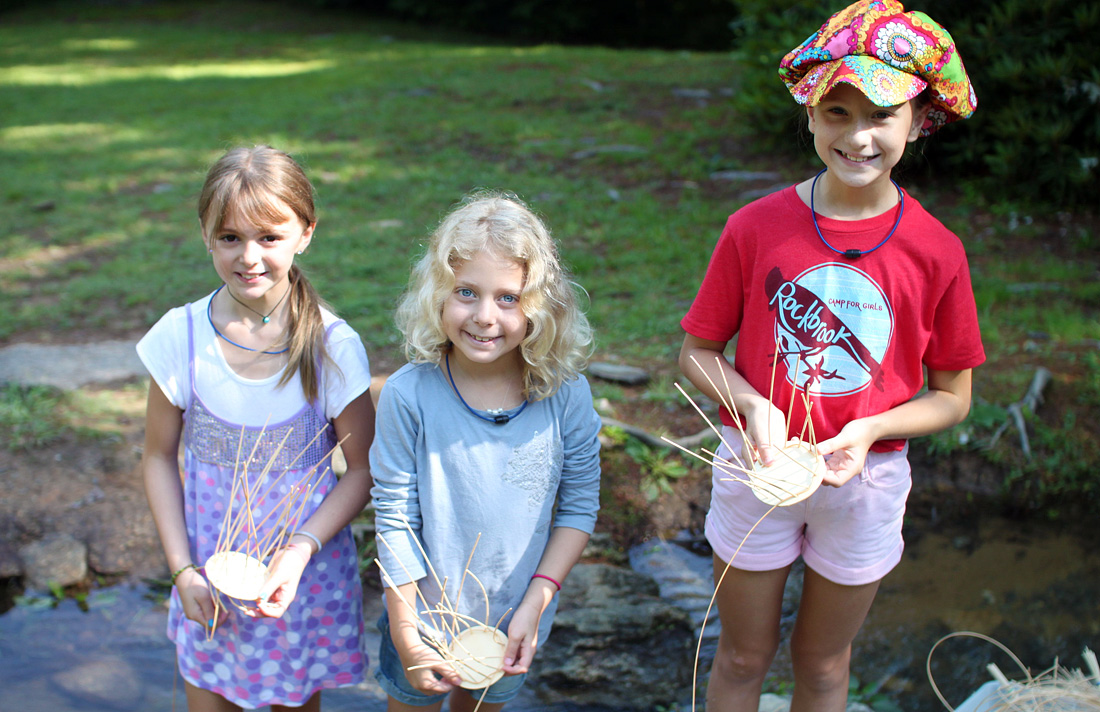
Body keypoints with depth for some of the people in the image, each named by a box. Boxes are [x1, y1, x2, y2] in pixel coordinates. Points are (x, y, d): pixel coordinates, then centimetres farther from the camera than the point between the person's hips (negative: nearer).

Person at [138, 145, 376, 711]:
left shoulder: (333, 346, -16)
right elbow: (159, 458, -1)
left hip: (307, 574, -1)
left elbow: (362, 468, -8)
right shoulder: (181, 336, -12)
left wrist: (301, 550, -21)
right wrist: (182, 570, -8)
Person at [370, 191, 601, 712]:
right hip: (428, 618, -2)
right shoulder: (408, 395, -21)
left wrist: (536, 602, -12)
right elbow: (395, 521, -14)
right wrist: (406, 632, -11)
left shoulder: (565, 394, -16)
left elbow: (580, 506, -6)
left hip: (515, 626, 2)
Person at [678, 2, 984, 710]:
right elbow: (697, 352, -3)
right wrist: (752, 405, -21)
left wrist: (870, 429, -19)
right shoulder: (756, 227, -12)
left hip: (867, 480, 1)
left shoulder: (937, 251, -11)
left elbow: (952, 396, -2)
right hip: (758, 466, 0)